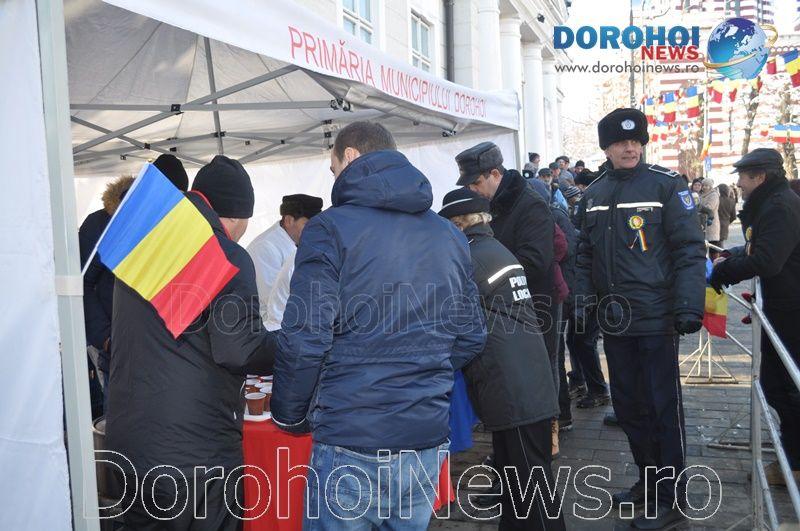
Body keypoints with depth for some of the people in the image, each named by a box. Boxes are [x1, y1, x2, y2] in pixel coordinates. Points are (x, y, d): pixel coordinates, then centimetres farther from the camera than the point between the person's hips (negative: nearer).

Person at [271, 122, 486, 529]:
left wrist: (289, 416, 1)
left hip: (351, 442, -5)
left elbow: (304, 341, -15)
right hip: (428, 440, 6)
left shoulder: (330, 229, -10)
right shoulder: (449, 235, 8)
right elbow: (471, 336, 11)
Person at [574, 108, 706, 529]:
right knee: (628, 404, 15)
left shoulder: (665, 185, -5)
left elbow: (690, 249, -10)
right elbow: (586, 254, 17)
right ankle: (648, 479, 34)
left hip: (655, 318, -5)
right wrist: (583, 297, 6)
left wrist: (689, 305, -17)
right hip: (614, 320, 6)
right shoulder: (594, 194, 11)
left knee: (663, 408, 3)